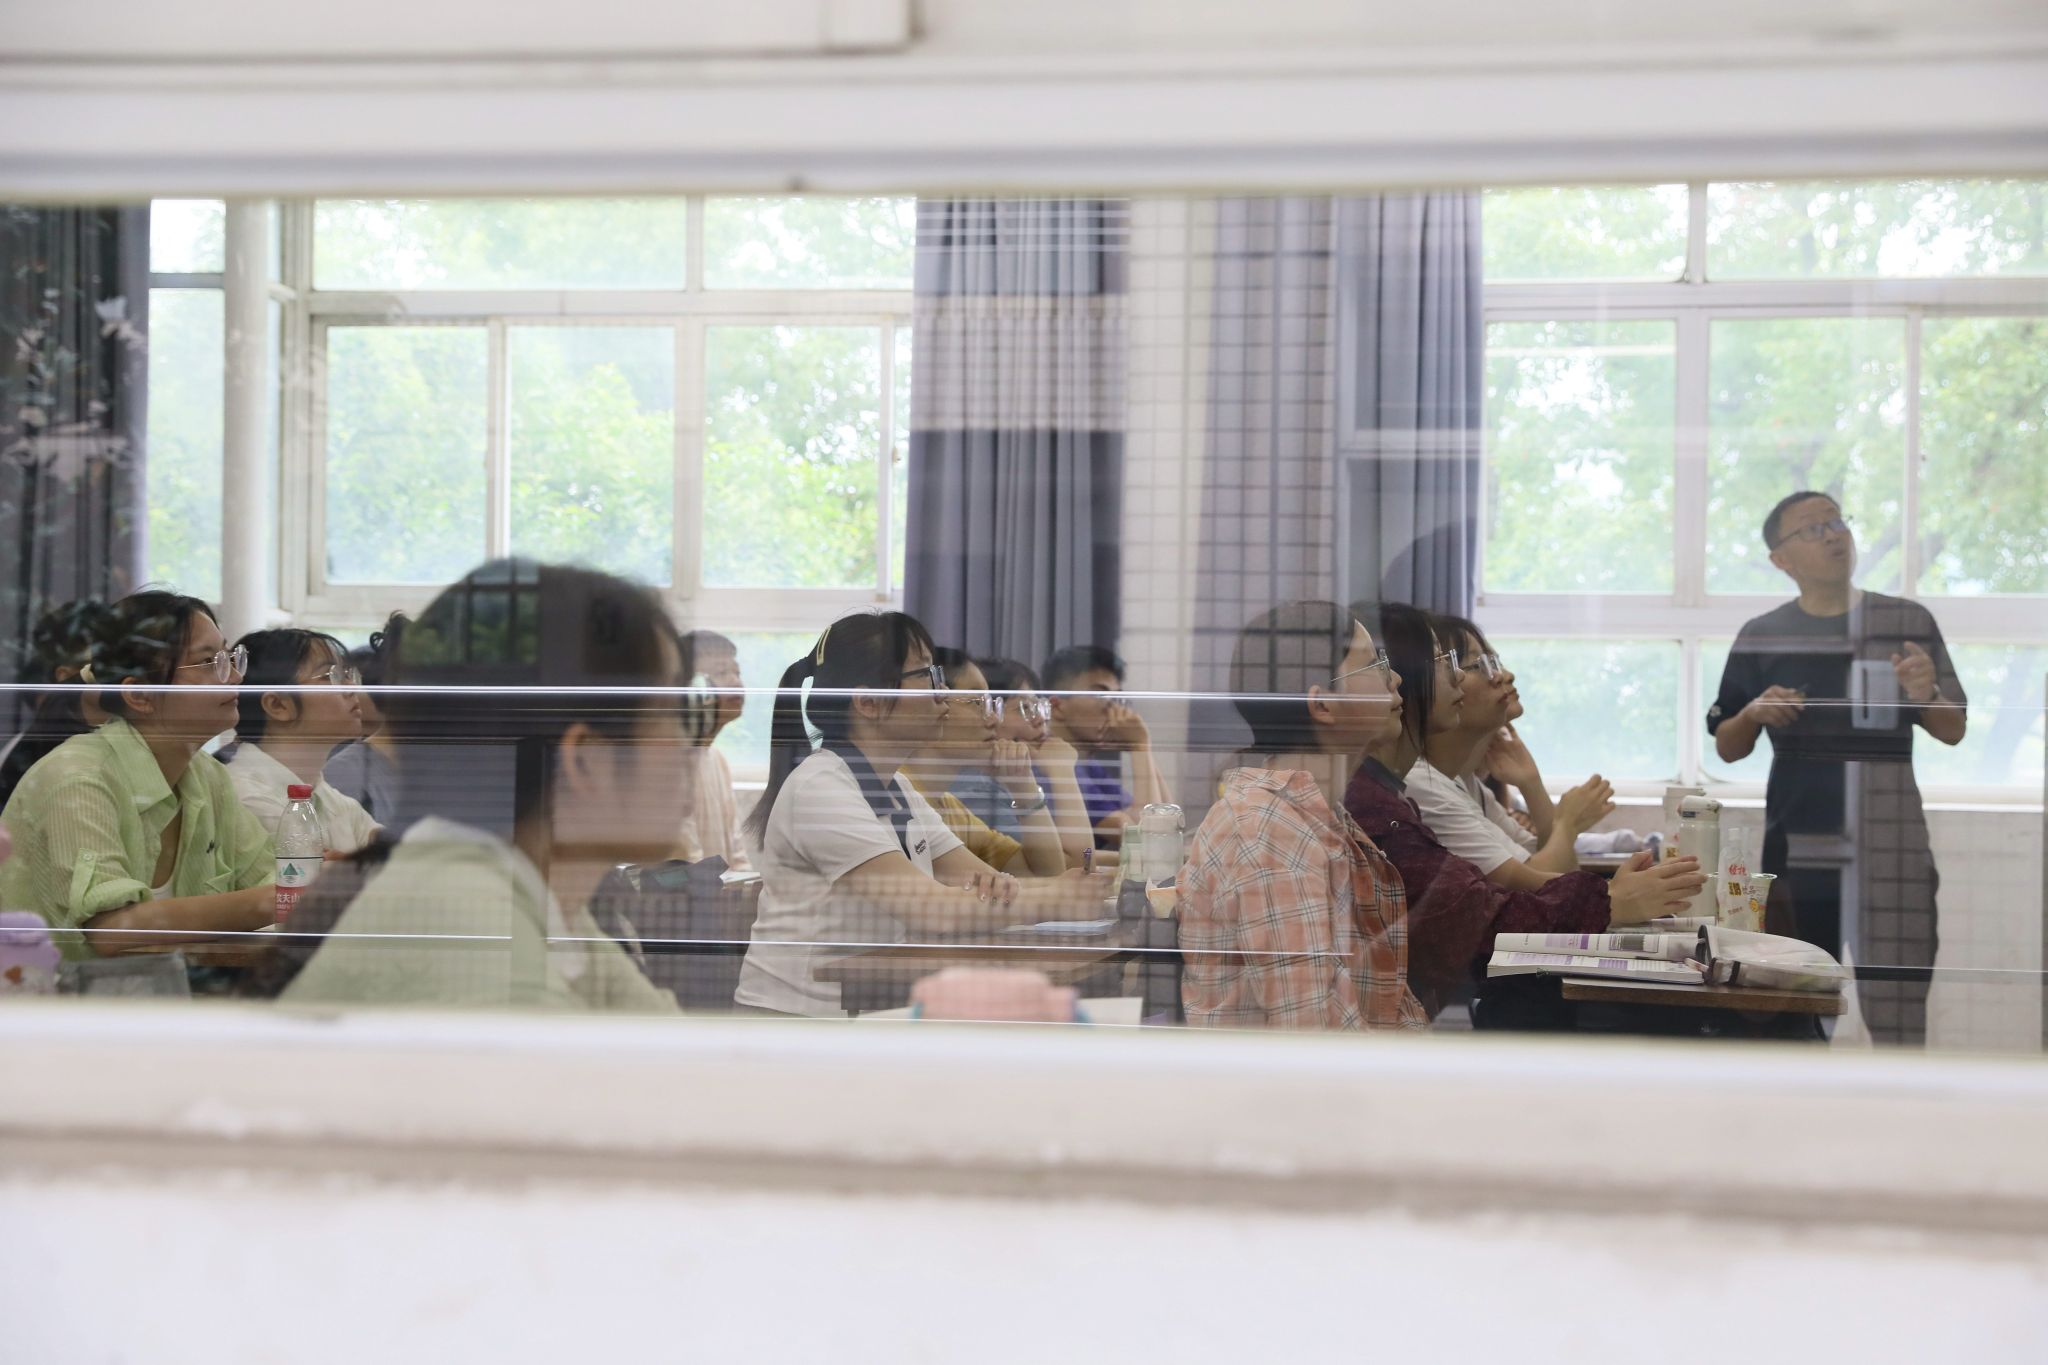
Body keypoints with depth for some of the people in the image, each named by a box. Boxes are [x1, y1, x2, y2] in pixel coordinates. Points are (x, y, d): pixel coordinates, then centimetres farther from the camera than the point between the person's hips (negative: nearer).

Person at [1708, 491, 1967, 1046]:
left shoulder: (1908, 621, 3)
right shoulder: (1760, 637, 5)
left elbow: (1954, 731, 7)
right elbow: (1727, 749, 10)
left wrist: (1926, 695, -15)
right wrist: (1753, 713, -11)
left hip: (1890, 844, -1)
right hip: (1797, 845, 1)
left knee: (1896, 1005, -7)